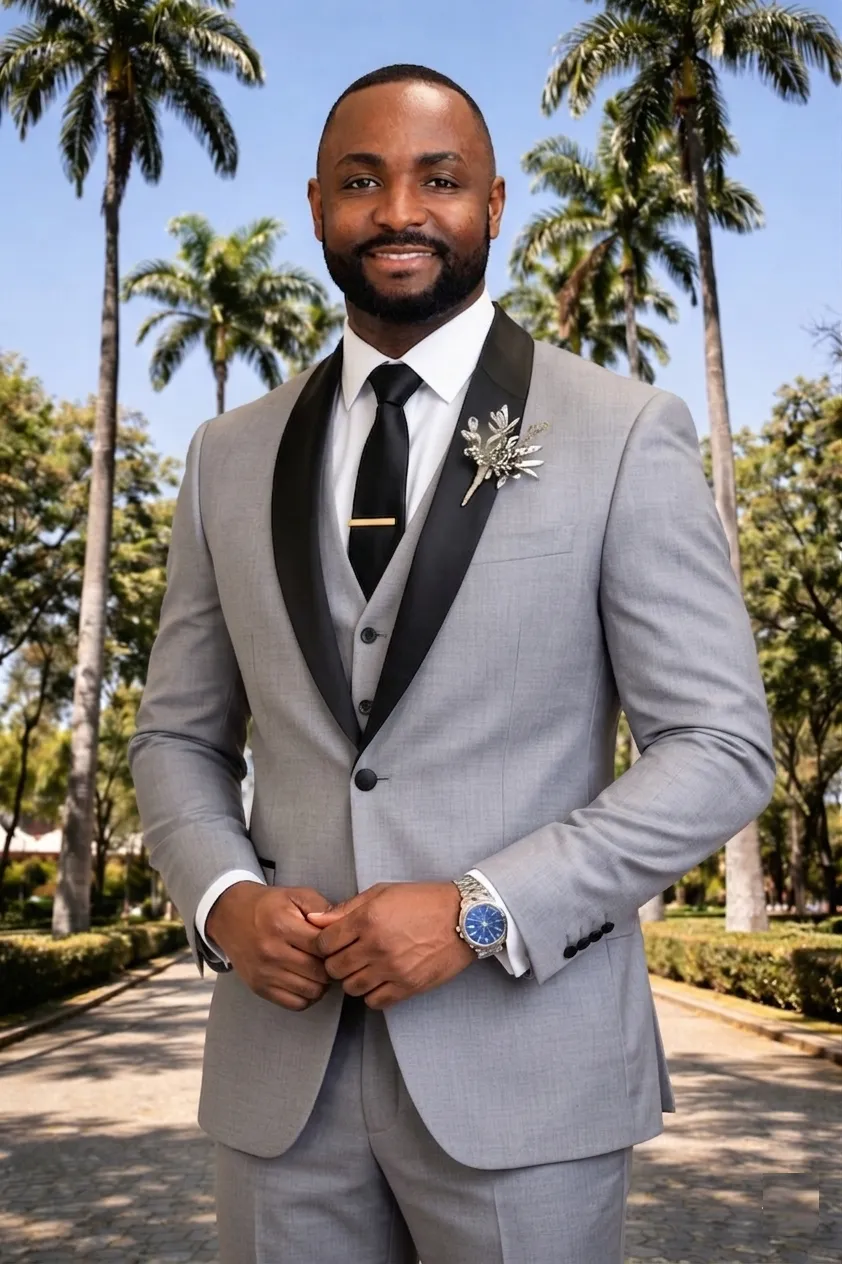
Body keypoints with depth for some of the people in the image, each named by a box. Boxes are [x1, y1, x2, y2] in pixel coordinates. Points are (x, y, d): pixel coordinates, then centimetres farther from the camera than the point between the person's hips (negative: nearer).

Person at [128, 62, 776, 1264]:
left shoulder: (626, 435, -4)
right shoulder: (229, 457, 7)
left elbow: (722, 746, -6)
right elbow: (178, 737, 12)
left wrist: (481, 912, -15)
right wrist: (223, 899, -7)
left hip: (524, 1061, -2)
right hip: (279, 1065, 3)